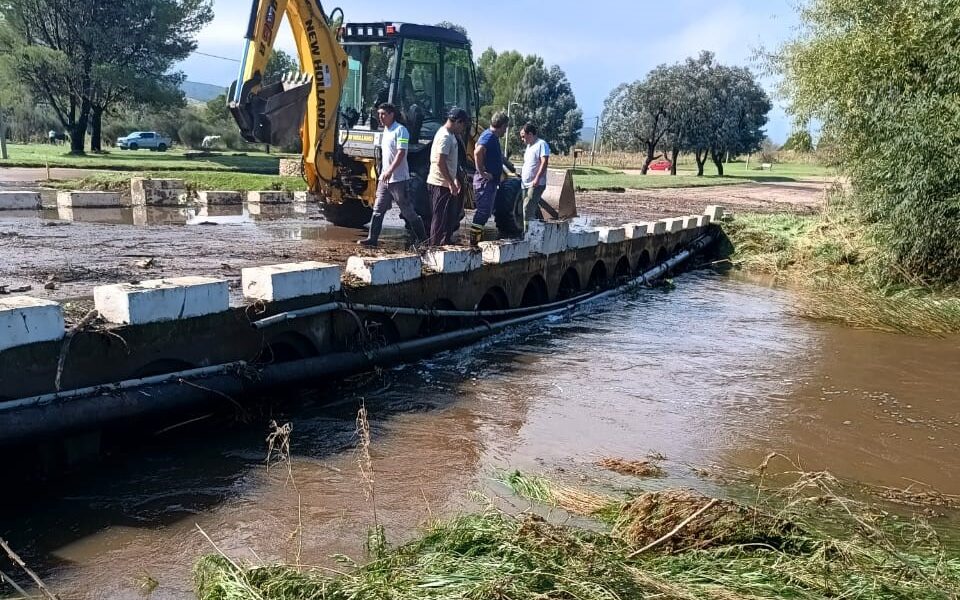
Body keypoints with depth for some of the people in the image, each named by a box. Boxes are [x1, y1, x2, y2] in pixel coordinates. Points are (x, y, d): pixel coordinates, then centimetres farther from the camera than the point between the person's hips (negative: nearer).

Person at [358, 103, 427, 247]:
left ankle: (422, 238, 11)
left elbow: (401, 153, -21)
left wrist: (390, 170, -29)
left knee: (407, 211, -1)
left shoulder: (400, 130, -12)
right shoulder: (385, 131, 15)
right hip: (384, 178, 8)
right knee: (378, 209, 5)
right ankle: (372, 239, 7)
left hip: (398, 179, -8)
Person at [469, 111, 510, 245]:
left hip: (490, 180, 10)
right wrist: (482, 172, -26)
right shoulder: (490, 137, -17)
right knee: (483, 211, -8)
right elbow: (477, 152, -34)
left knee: (484, 211, 15)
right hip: (486, 181, -10)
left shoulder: (490, 136, 14)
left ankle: (477, 238, 22)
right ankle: (474, 241, -6)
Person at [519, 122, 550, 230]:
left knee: (528, 209, -16)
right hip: (526, 184, 9)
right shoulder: (529, 146, 20)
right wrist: (521, 174, 23)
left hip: (536, 185, -9)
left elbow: (544, 162, -19)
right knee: (533, 210, 13)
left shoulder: (541, 144, -9)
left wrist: (537, 179, -26)